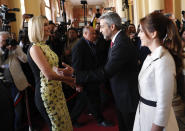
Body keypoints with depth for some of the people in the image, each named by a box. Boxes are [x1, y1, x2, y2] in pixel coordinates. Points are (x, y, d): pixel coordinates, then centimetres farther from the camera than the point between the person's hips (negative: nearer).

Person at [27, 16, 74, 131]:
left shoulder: (45, 46, 11)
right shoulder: (34, 48, -17)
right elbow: (49, 74, -23)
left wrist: (62, 72, -11)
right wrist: (67, 78, -8)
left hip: (57, 90, 8)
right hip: (47, 94, -8)